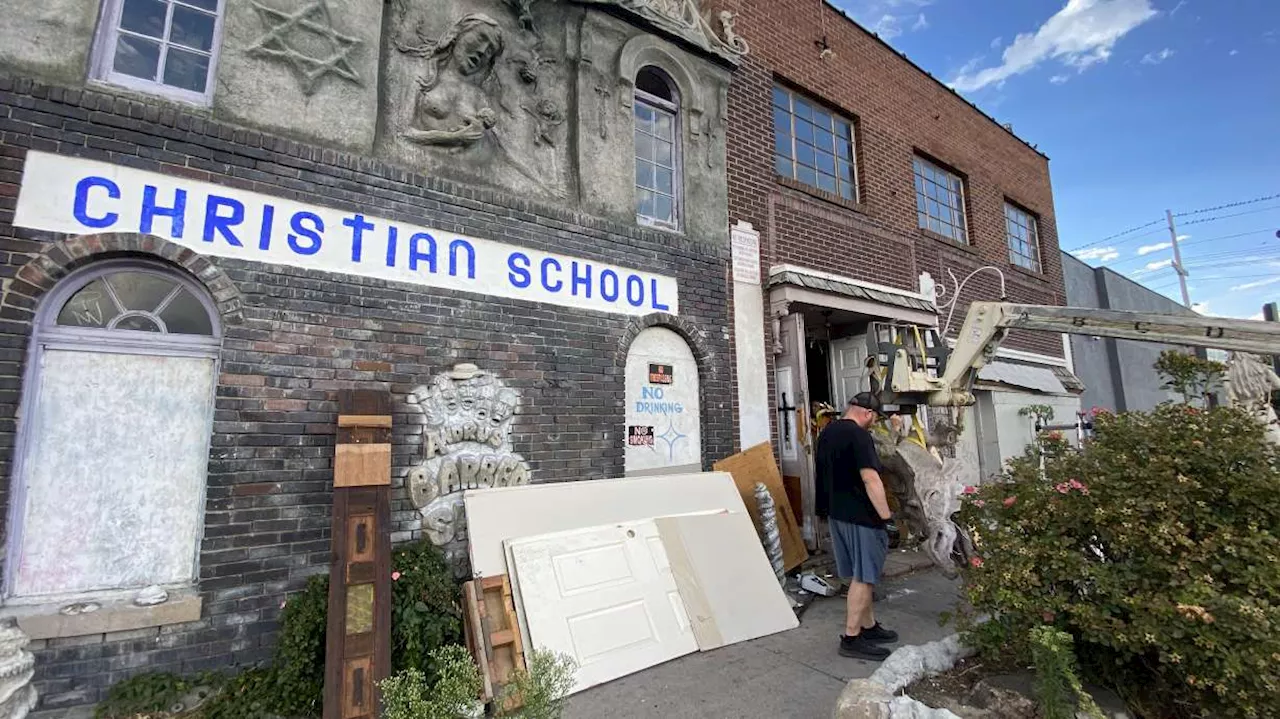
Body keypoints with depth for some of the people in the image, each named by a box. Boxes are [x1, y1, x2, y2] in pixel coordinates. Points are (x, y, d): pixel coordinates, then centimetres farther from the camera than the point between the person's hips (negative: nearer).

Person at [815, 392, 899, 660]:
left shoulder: (826, 433, 11)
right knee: (863, 577, 0)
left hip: (835, 513, 9)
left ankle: (869, 626, 30)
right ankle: (851, 638, 5)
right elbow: (870, 479, -22)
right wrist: (886, 516, -17)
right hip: (860, 516, -9)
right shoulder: (859, 435, -18)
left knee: (859, 575, 18)